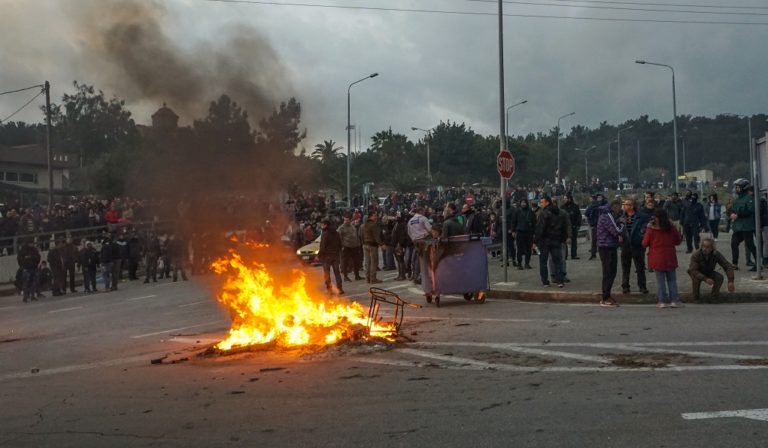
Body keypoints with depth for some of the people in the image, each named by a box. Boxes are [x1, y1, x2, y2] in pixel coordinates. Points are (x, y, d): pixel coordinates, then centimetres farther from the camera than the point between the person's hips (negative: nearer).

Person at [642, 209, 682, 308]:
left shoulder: (651, 230, -11)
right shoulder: (672, 228, -2)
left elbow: (644, 244, -4)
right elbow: (678, 241, 6)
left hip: (657, 258, -2)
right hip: (670, 258, 2)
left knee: (660, 280, 5)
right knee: (672, 279, 11)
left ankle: (663, 301, 5)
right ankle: (674, 300, 8)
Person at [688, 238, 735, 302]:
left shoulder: (716, 254, -24)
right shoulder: (696, 255, -32)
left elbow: (728, 266, -24)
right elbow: (693, 271, -38)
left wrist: (730, 281, -37)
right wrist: (705, 279, -51)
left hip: (709, 273, 2)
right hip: (698, 274, -2)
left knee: (720, 277, -27)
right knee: (696, 279, -36)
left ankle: (714, 296, -4)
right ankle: (695, 296, -5)